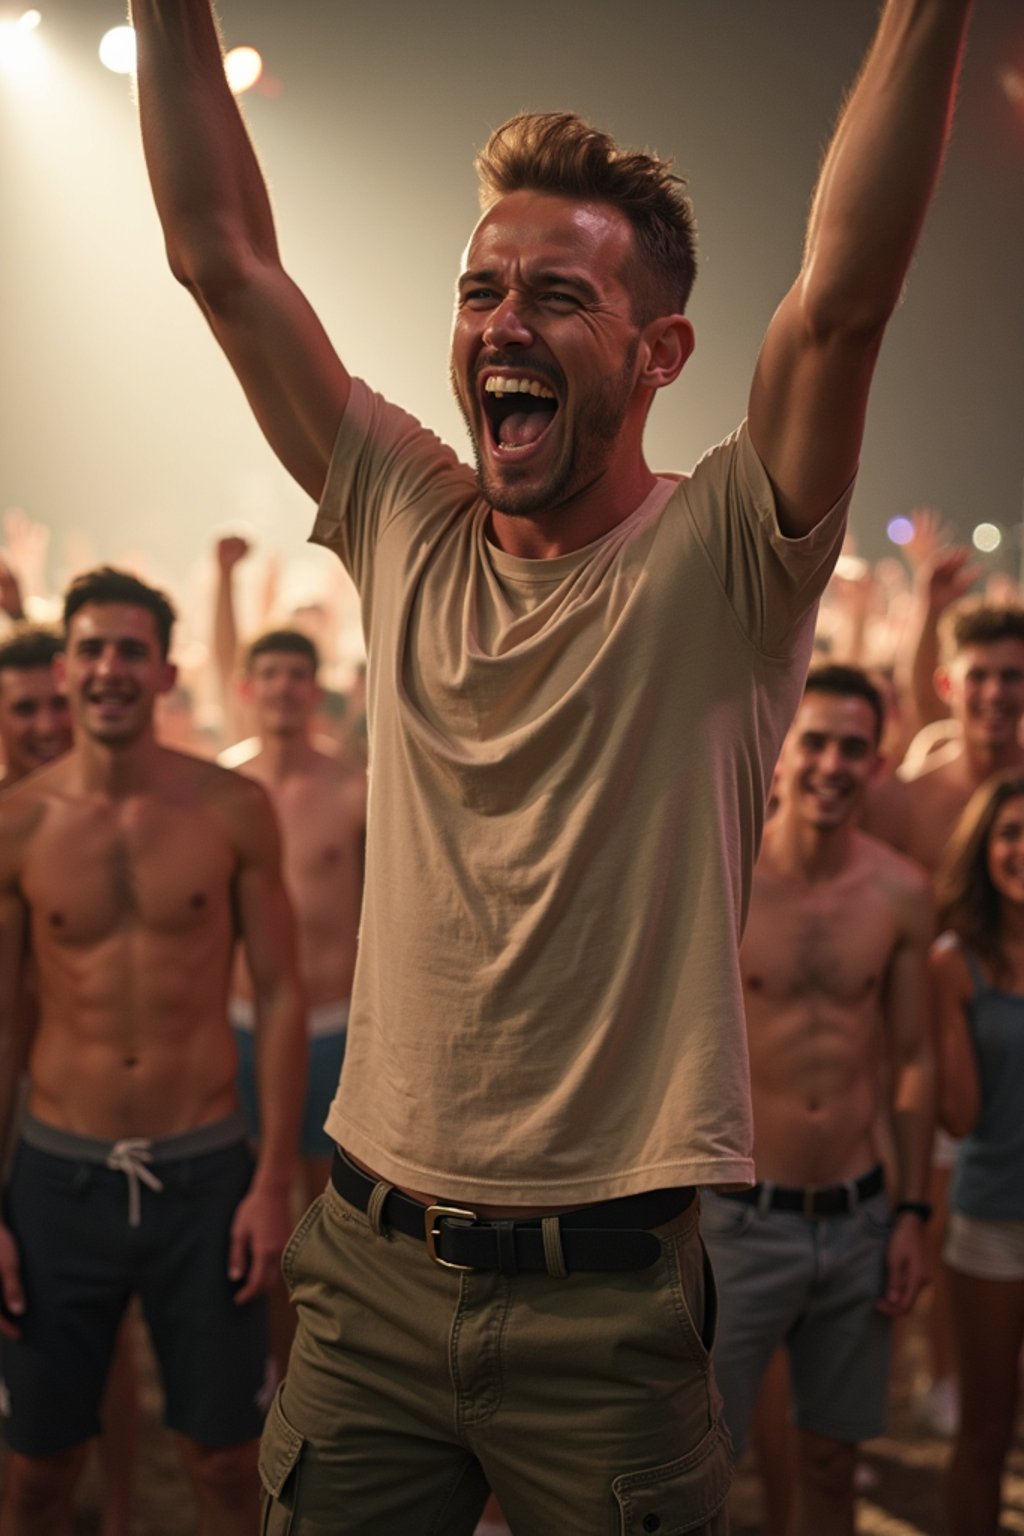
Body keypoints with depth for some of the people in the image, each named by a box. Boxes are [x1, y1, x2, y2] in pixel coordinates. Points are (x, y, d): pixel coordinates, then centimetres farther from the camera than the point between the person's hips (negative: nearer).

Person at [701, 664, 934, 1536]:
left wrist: (912, 1211, 5)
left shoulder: (902, 893, -1)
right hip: (740, 1218, -3)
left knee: (831, 1461, 15)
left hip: (859, 1219, 3)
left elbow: (914, 1059, 7)